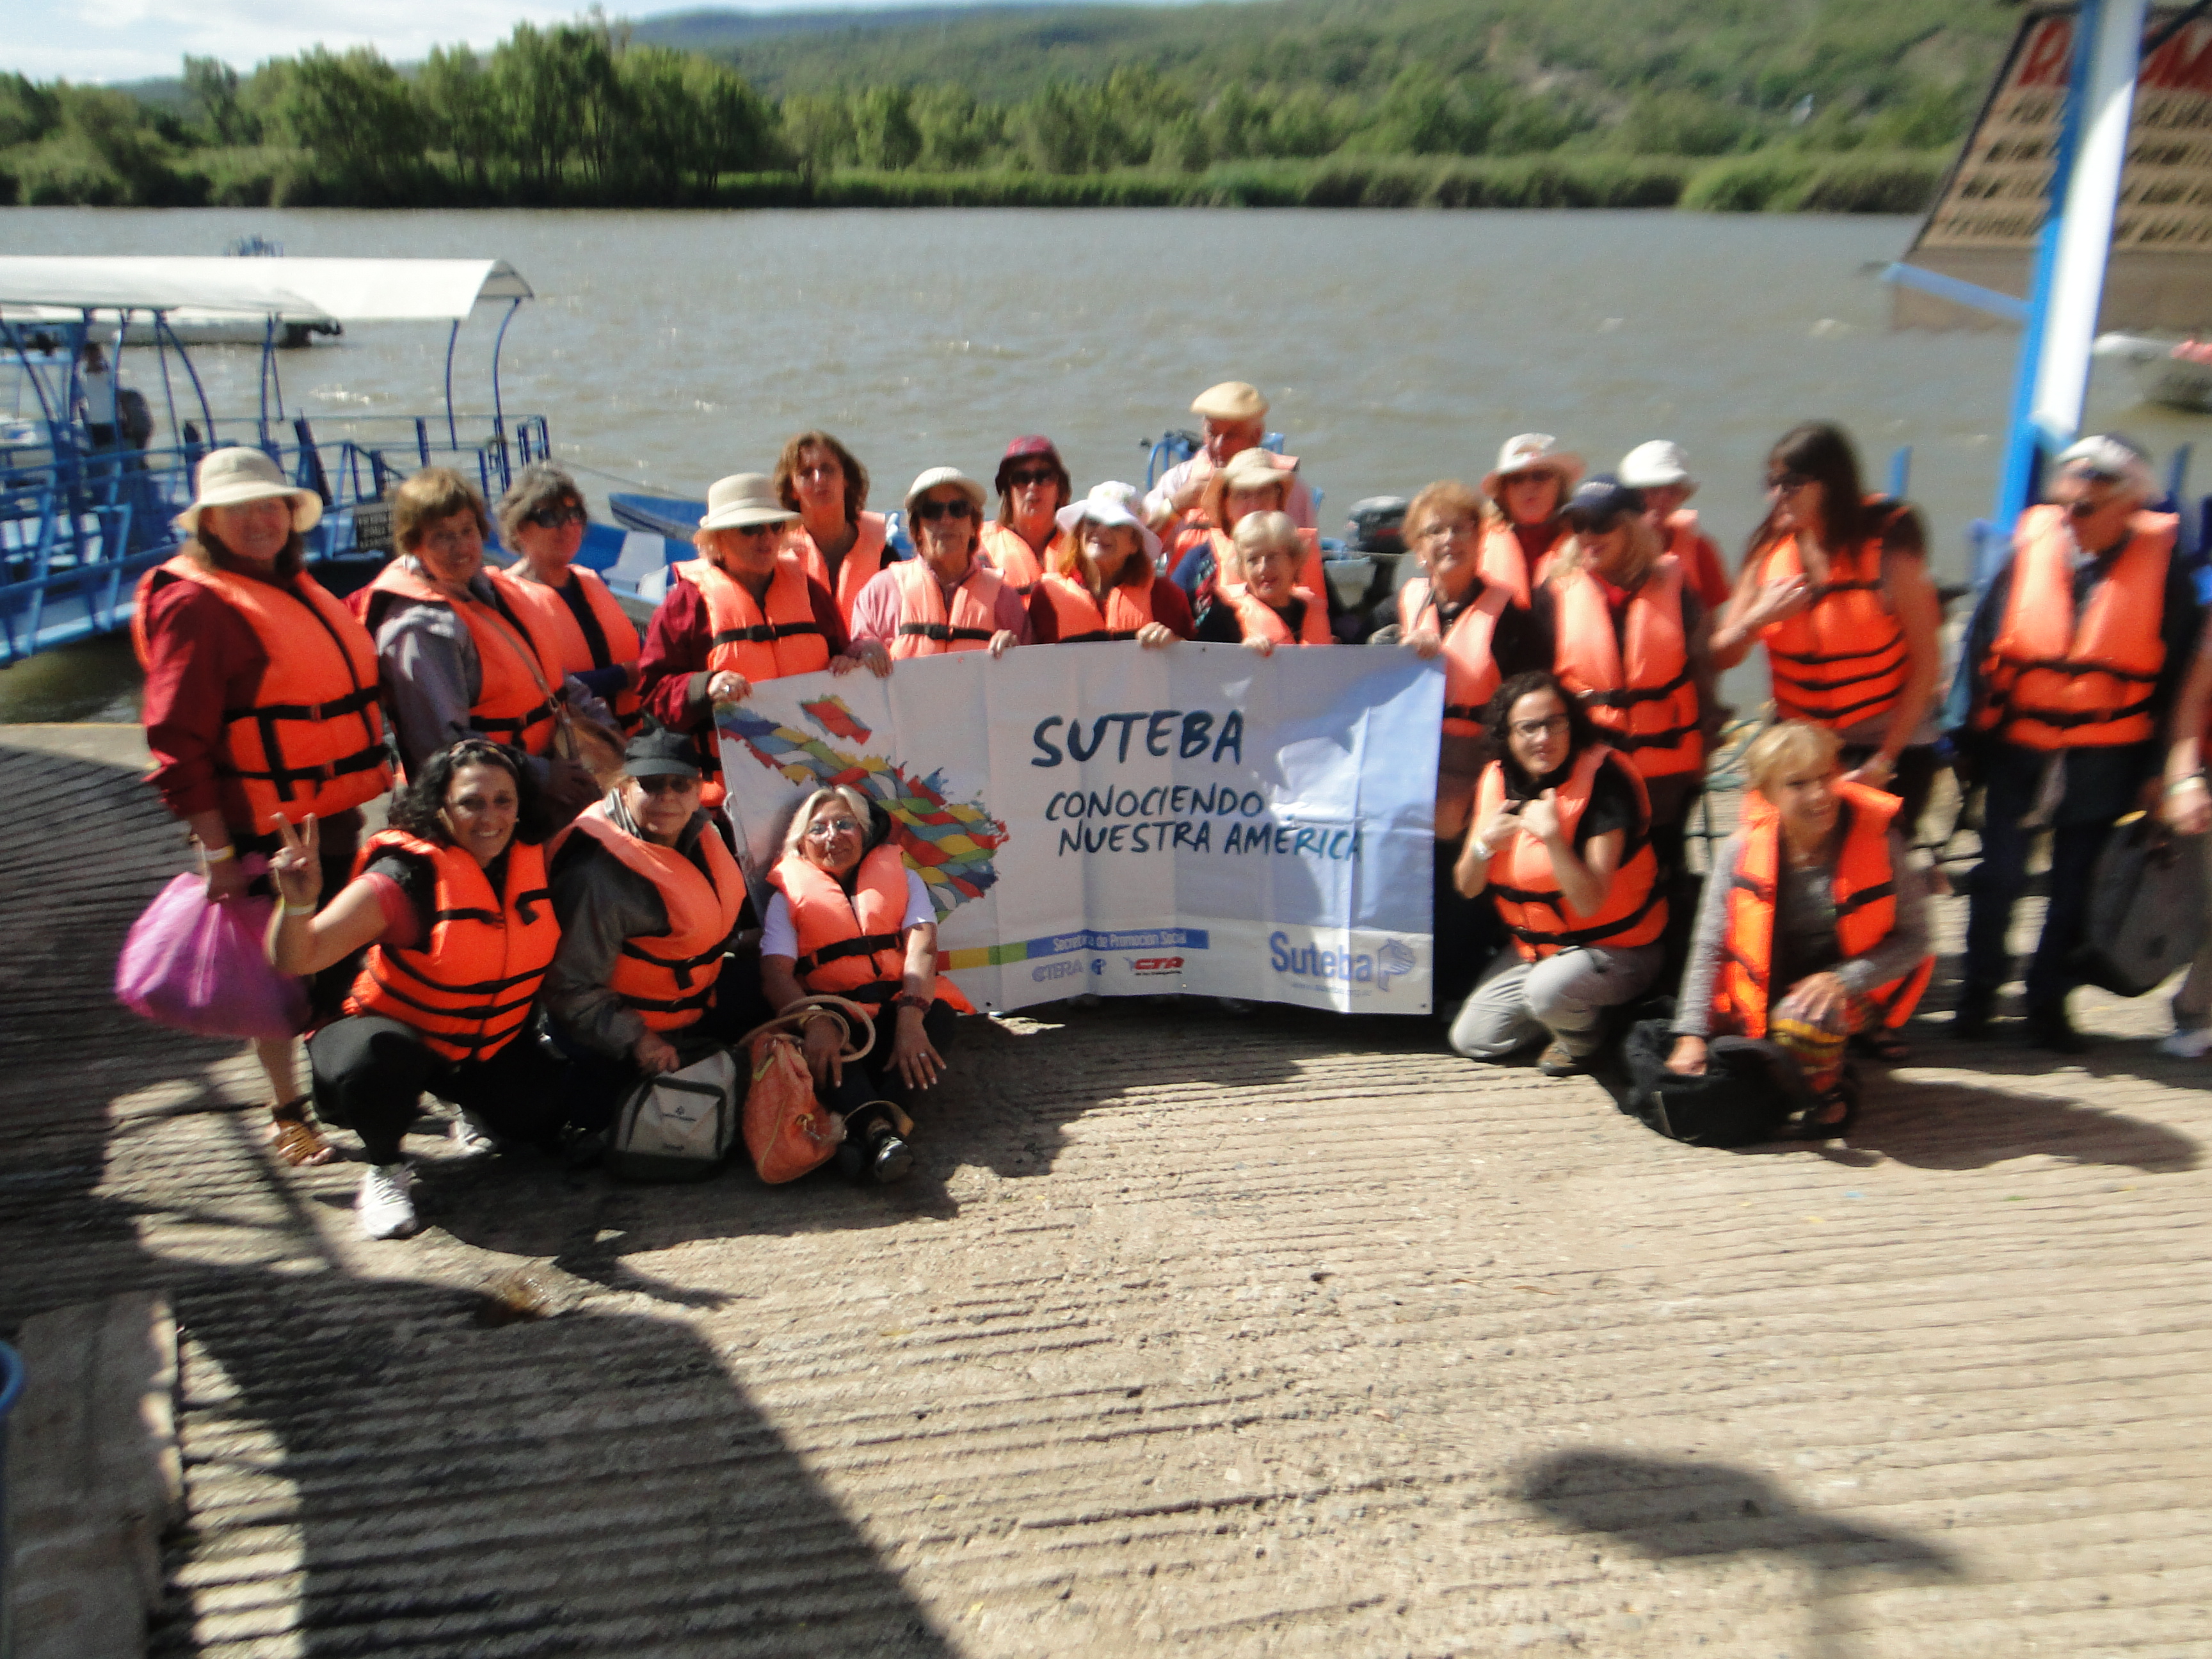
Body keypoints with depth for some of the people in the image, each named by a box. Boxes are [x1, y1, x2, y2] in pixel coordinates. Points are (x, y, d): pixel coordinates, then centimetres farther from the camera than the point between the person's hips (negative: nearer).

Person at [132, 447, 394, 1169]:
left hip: (334, 818, 8)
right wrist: (217, 852, -20)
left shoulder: (295, 589, 13)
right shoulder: (195, 603, -13)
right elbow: (179, 743, -17)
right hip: (265, 834, -8)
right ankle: (288, 1116, 21)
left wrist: (355, 801, 22)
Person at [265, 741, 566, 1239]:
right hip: (399, 1032, -5)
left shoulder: (534, 857, -9)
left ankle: (476, 1105, 25)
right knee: (375, 1061, -38)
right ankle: (383, 1169, -5)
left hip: (494, 1047, 5)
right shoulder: (408, 875, -24)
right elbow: (296, 960, -32)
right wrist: (298, 902, -50)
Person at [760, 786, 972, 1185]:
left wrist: (910, 1019, -23)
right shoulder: (789, 896, 13)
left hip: (895, 1008, 1)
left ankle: (863, 1133, -47)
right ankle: (878, 1127, -54)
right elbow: (775, 972, -5)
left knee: (937, 1014, -30)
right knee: (808, 1038, -33)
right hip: (833, 1020, -1)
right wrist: (814, 1024, -27)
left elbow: (922, 948, -3)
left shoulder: (901, 878, 16)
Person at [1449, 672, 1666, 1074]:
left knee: (1547, 989, -36)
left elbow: (1590, 903, -26)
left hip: (1613, 948, -6)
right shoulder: (1497, 781, -4)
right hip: (1532, 946, 7)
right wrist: (1484, 844, -23)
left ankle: (1584, 1032, 0)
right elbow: (1468, 888, -3)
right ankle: (1572, 1011, 21)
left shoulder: (1603, 780, -22)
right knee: (1471, 1039, 1)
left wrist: (1553, 837, -38)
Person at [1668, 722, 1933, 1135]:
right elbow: (1710, 947, -6)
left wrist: (1843, 980, -24)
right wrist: (1692, 1034, -13)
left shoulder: (1878, 840, -15)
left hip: (1852, 994, -4)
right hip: (1765, 999, 4)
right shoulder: (1742, 850, -12)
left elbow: (1913, 938, -8)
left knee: (1803, 1021, -36)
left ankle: (1833, 1088, 0)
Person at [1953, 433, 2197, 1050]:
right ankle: (1979, 992, 20)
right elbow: (1979, 645, 5)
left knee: (2076, 889, 6)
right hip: (2016, 751, 1)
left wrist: (2157, 767, 0)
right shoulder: (2029, 550, -1)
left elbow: (2177, 676, 3)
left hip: (2103, 766, 0)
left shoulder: (2164, 569, -3)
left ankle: (2048, 1002, 21)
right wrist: (1973, 736, 2)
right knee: (1998, 876, 3)